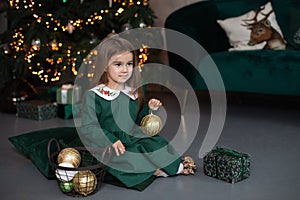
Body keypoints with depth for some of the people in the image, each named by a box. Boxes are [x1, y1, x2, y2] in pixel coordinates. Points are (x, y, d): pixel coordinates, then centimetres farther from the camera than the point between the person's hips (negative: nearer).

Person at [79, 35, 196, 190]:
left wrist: (149, 109, -1)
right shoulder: (94, 96, -11)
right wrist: (110, 140, -29)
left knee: (159, 142, -14)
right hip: (109, 149, -6)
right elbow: (88, 128, -17)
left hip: (133, 142, 6)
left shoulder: (132, 93, 9)